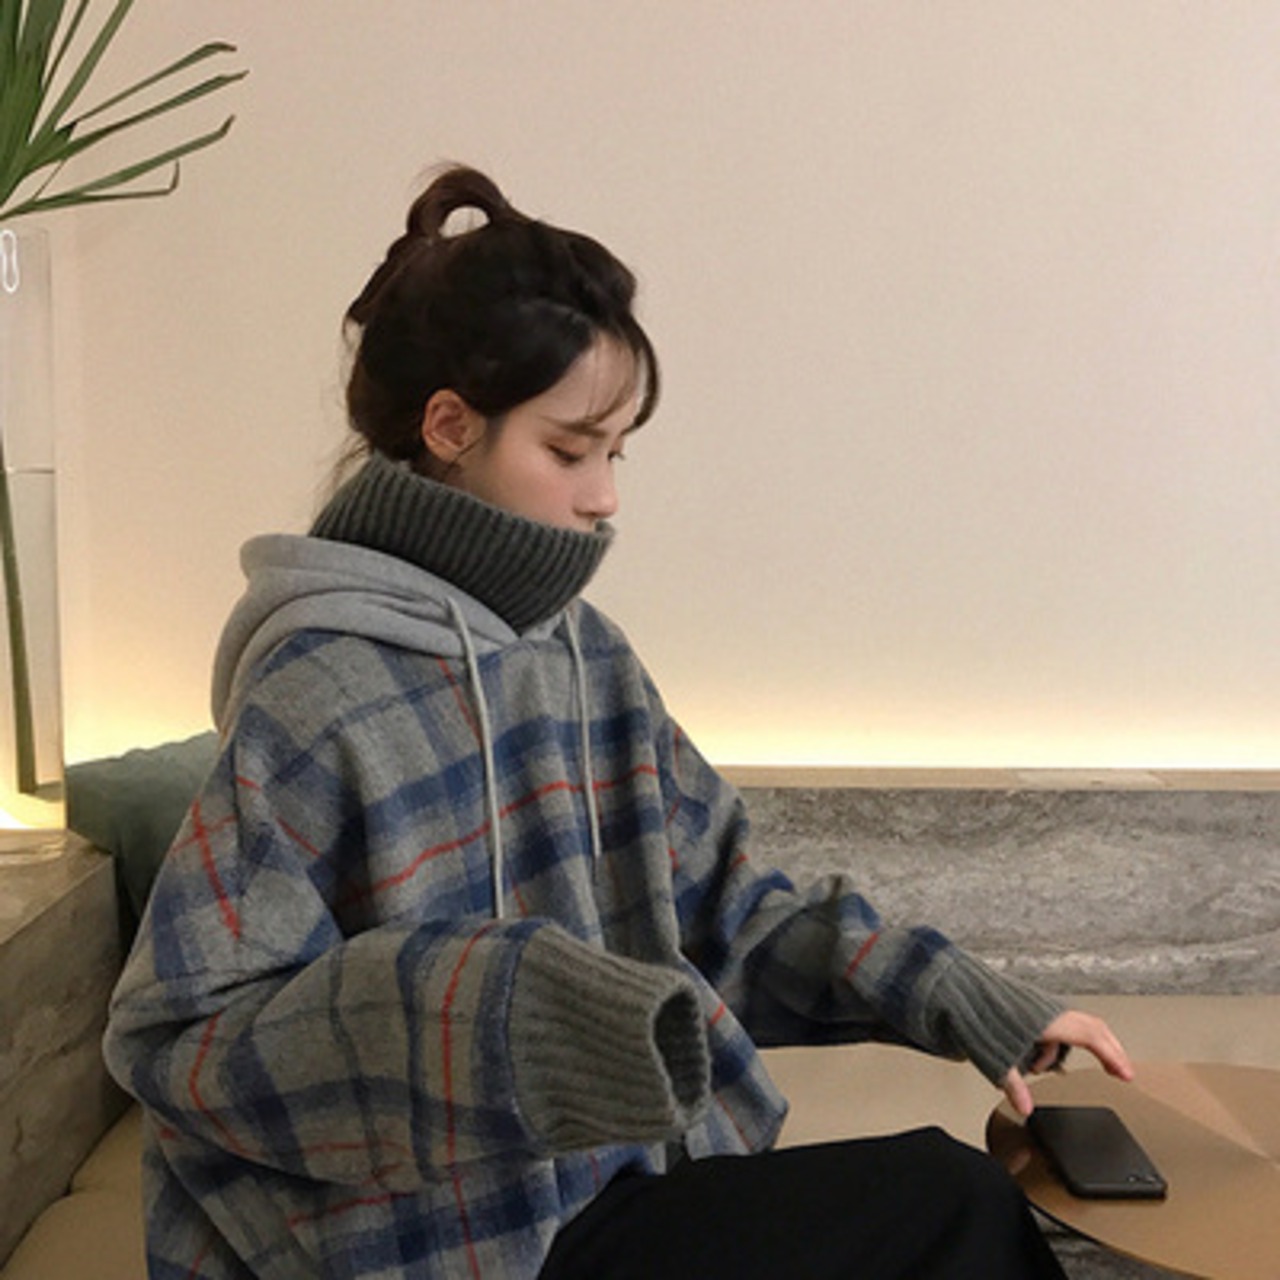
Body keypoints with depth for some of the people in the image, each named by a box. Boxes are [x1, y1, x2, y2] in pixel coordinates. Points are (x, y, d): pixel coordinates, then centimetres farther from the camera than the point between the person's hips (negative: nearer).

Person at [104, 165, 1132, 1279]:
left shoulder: (584, 652, 5)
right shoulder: (321, 688, -17)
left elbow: (721, 908, 10)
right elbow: (177, 1036, -18)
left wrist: (956, 1001, 4)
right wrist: (495, 1005, -32)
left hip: (622, 1180, 7)